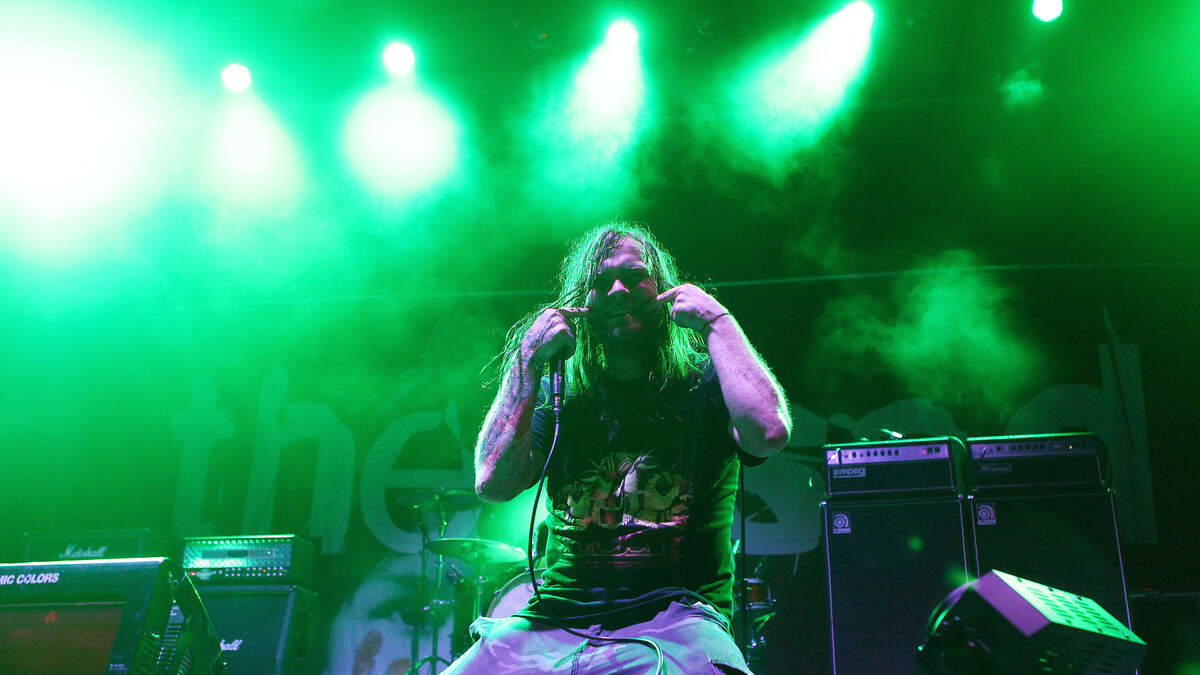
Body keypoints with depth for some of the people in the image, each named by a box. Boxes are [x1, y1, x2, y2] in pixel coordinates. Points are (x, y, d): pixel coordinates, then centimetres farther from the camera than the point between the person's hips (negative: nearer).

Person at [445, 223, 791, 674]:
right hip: (556, 618, 3)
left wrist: (716, 321, -7)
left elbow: (769, 433, -15)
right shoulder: (558, 394, 14)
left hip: (674, 616, -2)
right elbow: (493, 483, -1)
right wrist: (528, 361, -2)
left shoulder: (704, 383, 7)